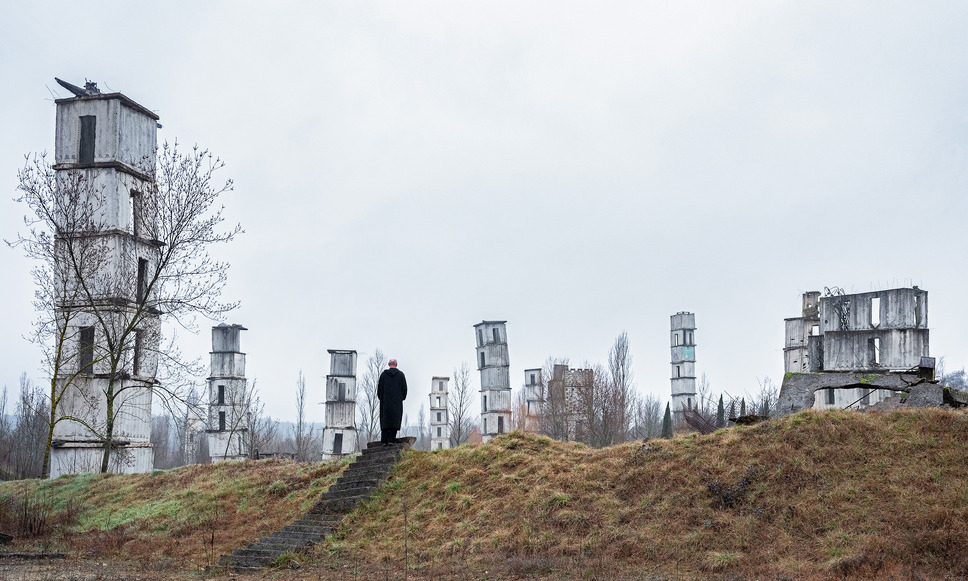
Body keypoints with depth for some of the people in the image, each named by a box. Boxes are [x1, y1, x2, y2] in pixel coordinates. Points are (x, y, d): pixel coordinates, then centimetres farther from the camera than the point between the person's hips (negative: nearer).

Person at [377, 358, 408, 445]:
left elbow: (380, 387, 3)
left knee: (385, 419, 5)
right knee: (395, 419, -1)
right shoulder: (400, 374, 2)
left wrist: (381, 398, 12)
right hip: (397, 401, -2)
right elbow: (404, 388, 1)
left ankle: (384, 440, 0)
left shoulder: (383, 374, 4)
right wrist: (402, 398, 13)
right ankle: (391, 439, -11)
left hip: (385, 401, 2)